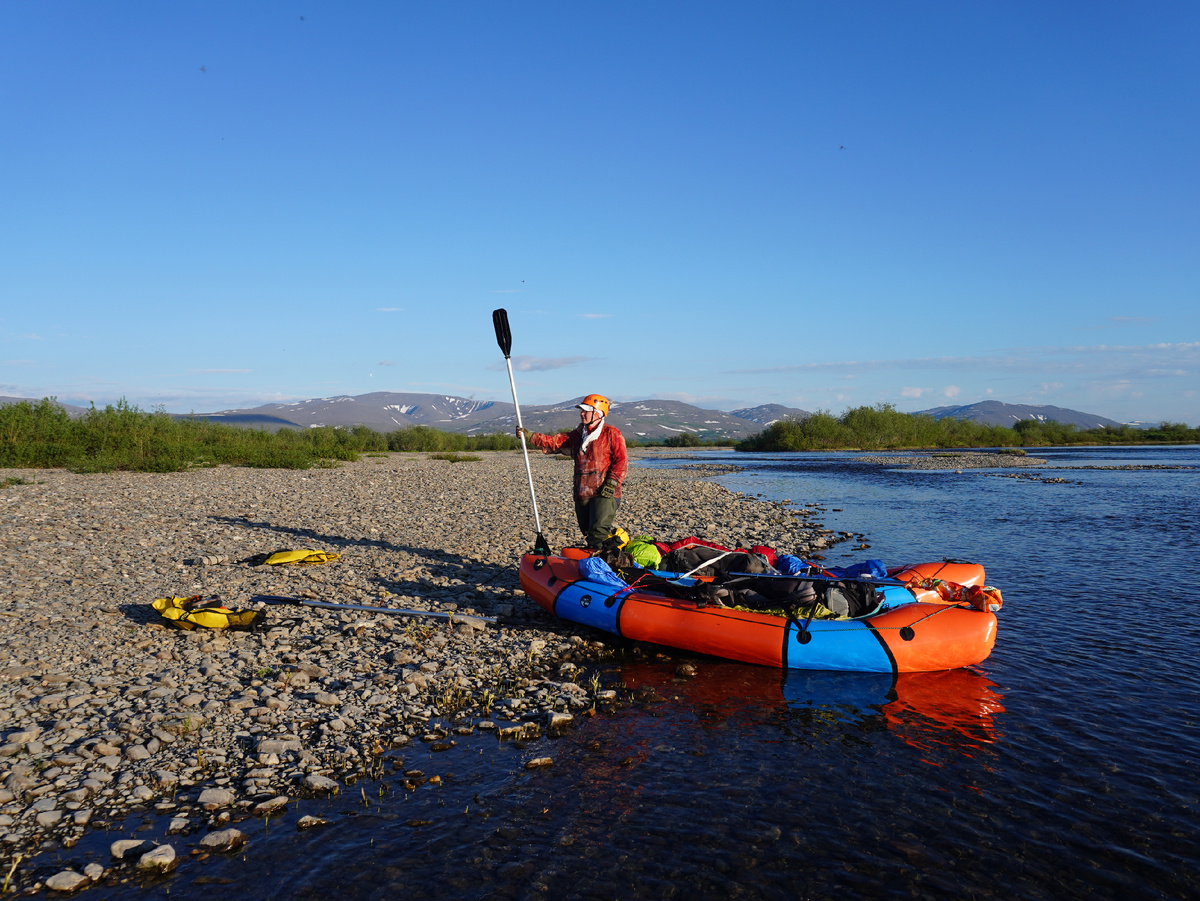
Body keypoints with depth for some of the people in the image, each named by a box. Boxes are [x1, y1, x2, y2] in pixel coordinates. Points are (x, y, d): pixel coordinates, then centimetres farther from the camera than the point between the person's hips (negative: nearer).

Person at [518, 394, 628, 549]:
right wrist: (529, 436, 4)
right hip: (582, 494, 7)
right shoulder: (578, 434, 18)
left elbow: (621, 461, -7)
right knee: (588, 534, 9)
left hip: (604, 495, -7)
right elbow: (555, 442, 13)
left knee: (599, 533, -17)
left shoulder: (611, 433, -2)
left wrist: (611, 484, -16)